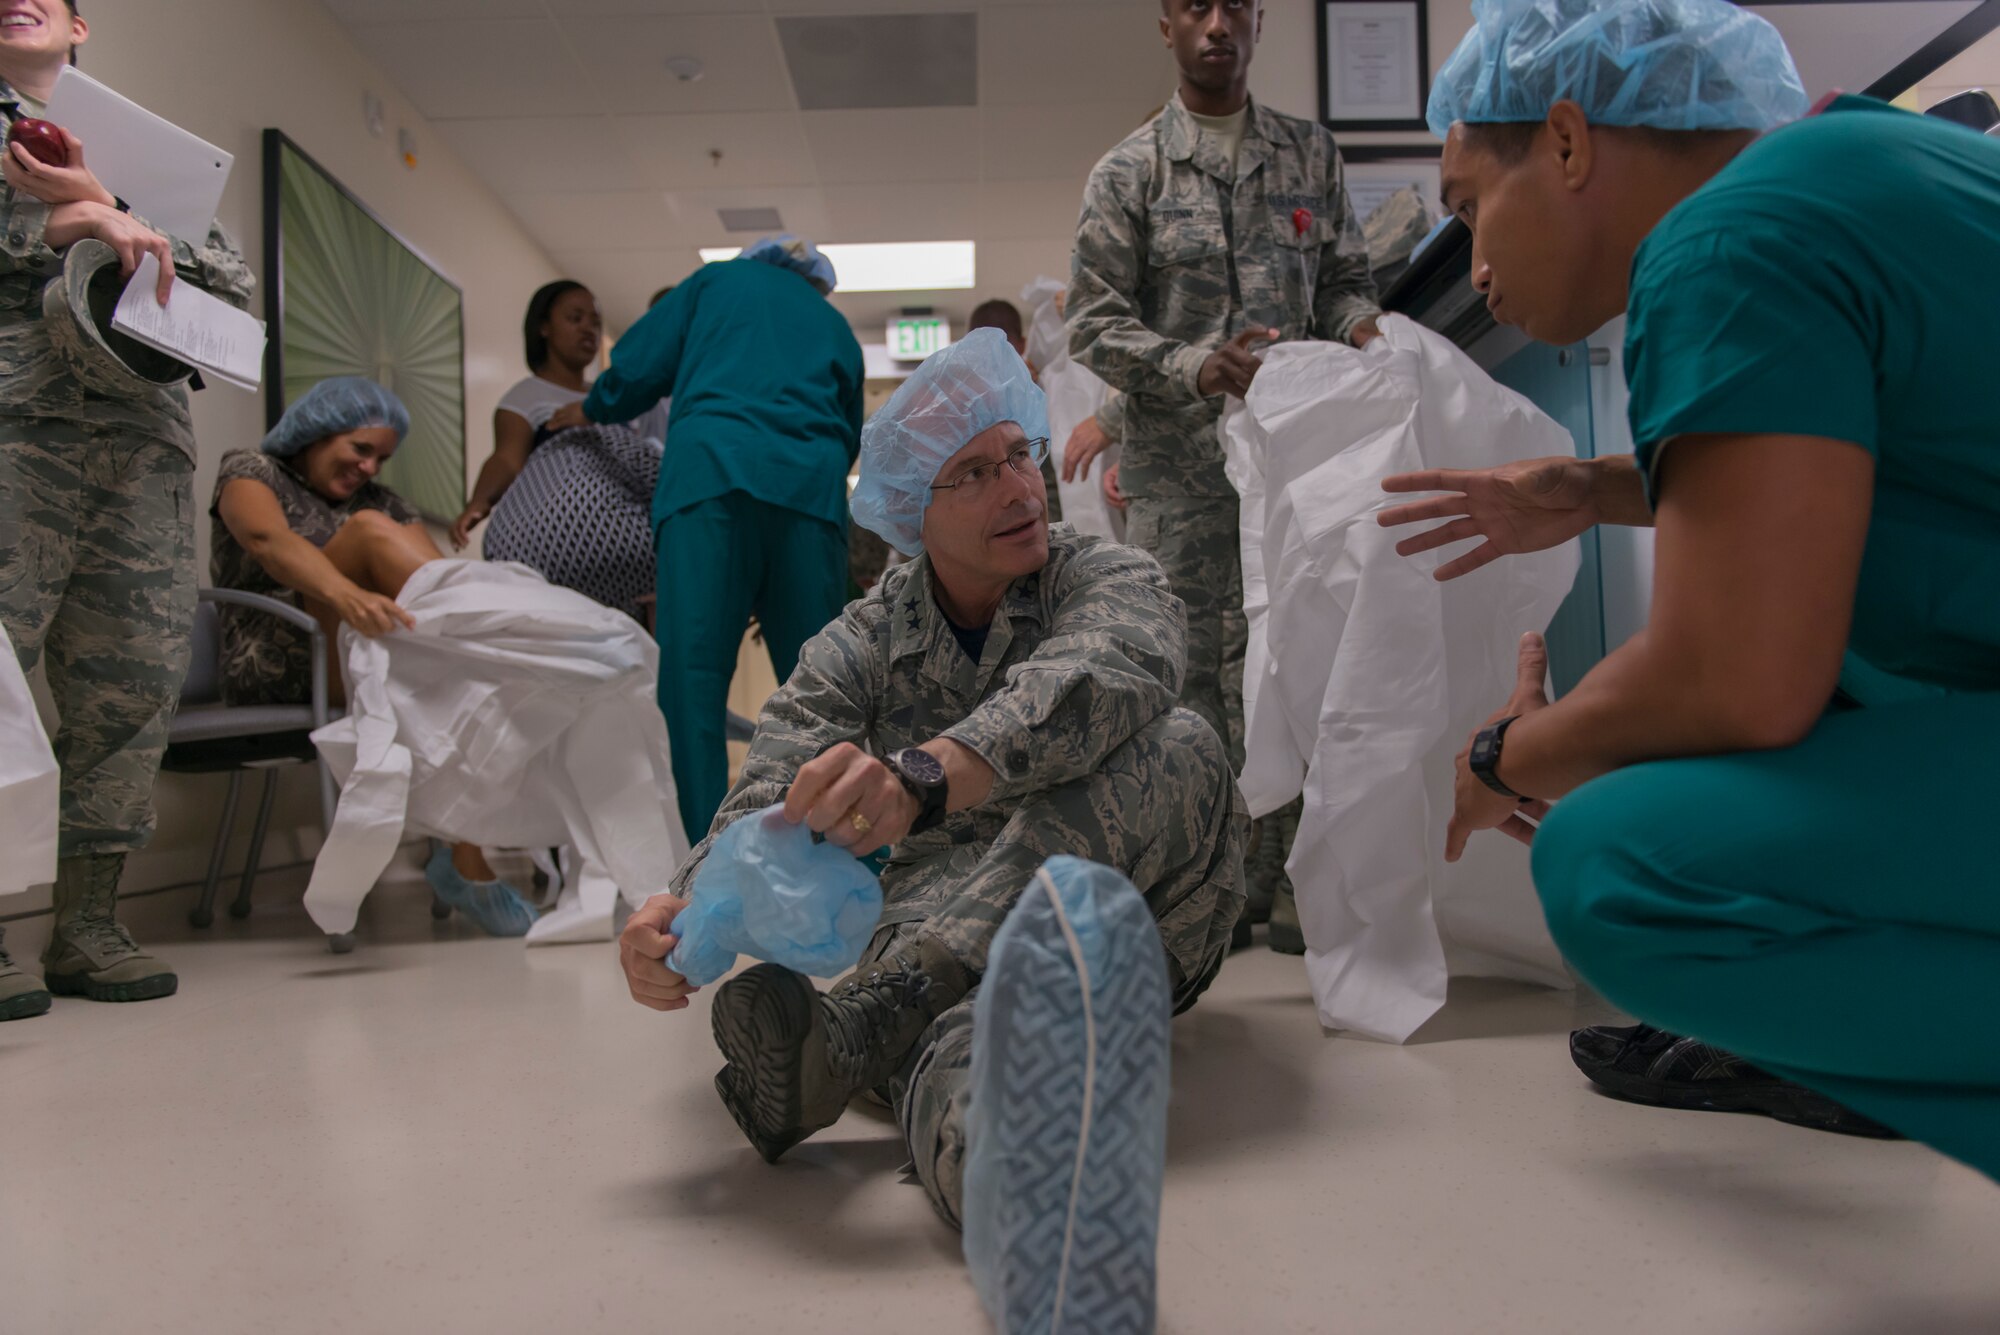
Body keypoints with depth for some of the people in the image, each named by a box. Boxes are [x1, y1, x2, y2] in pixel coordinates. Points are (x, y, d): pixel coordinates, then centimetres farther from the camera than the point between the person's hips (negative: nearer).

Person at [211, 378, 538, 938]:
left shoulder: (384, 504, 25)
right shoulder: (250, 471, 10)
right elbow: (269, 540, -16)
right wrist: (346, 594, -39)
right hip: (275, 668, -4)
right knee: (373, 531, -24)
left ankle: (468, 857, -40)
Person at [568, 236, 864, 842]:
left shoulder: (719, 279, 25)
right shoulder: (837, 329, 32)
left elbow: (636, 372, 15)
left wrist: (590, 412, 35)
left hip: (711, 472, -3)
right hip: (812, 488, 3)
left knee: (692, 676, -5)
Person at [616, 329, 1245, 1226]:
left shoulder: (1112, 580, -3)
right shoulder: (858, 648, 4)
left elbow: (1095, 682, -28)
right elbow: (773, 799, -10)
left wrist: (922, 776, -49)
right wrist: (687, 910, -35)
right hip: (947, 922, 1)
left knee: (1180, 747, -33)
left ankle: (851, 1030, -43)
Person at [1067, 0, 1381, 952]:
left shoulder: (1311, 155, 16)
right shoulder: (1129, 171, 8)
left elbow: (1344, 281, 17)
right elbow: (1094, 322, 1)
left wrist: (1363, 324, -7)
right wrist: (1198, 368, -14)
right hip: (1178, 461, -2)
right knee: (1187, 668, -3)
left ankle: (1277, 880, 7)